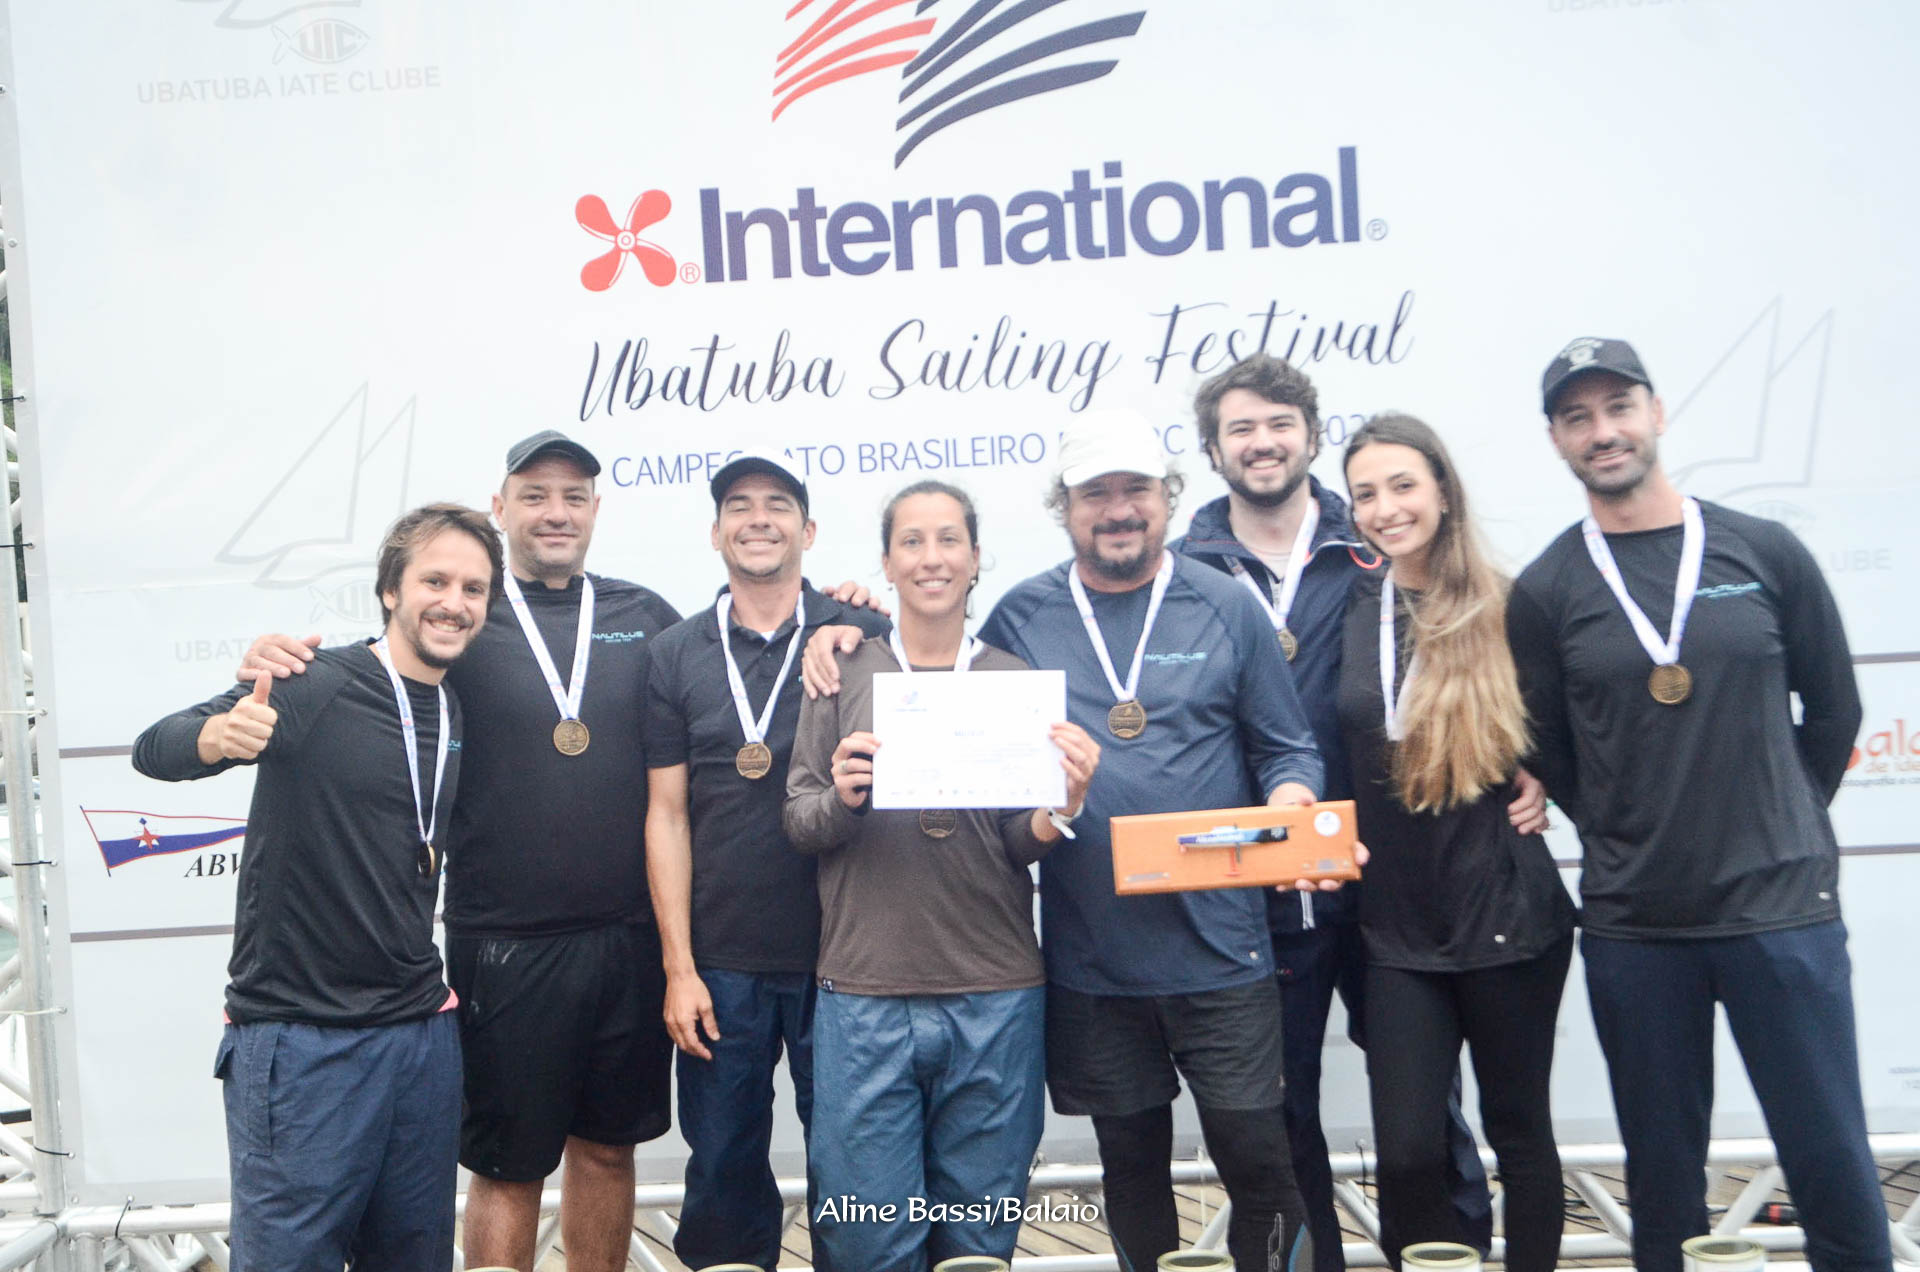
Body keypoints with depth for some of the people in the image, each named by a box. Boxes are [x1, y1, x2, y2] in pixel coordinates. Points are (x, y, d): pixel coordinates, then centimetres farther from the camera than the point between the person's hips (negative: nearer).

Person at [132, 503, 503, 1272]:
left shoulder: (462, 718, 9)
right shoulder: (317, 686, -10)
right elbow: (153, 750, -16)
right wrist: (221, 734, -36)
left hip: (423, 1032, 6)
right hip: (301, 1038, -6)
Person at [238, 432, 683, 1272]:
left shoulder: (645, 618, 8)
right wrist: (277, 660, -19)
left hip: (630, 940, 3)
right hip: (505, 946, -3)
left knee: (607, 1145, 17)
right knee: (507, 1165, 9)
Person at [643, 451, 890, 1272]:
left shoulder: (863, 640, 0)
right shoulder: (677, 655, 5)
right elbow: (667, 814, 4)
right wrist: (678, 968, 0)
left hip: (839, 957, -1)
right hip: (720, 964, 1)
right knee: (723, 1168, 10)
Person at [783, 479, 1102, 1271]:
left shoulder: (1015, 680, 7)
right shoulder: (843, 675, 5)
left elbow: (1024, 843, 5)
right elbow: (797, 823, 4)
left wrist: (1059, 806, -16)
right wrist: (840, 798, -17)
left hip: (997, 1001, 1)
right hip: (864, 998, -1)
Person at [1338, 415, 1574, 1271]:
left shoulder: (1506, 610, -6)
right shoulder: (1349, 614, 2)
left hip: (1507, 916, -2)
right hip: (1399, 927, 2)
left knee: (1518, 1128, 12)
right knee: (1405, 1153, 0)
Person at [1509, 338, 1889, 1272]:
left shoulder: (1765, 553, 1)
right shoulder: (1545, 591, 0)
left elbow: (1833, 709, 11)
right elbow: (1551, 757, 7)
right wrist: (1636, 847, 6)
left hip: (1783, 911, 0)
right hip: (1632, 927, 0)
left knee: (1834, 1169, 5)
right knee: (1663, 1176, 11)